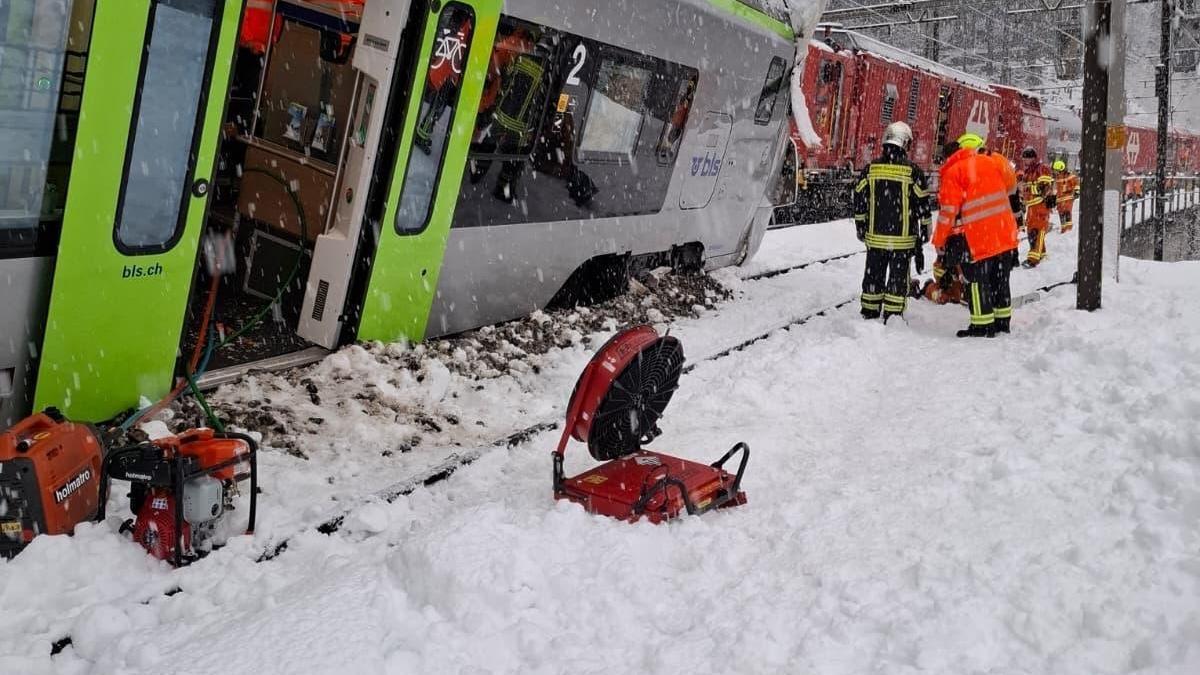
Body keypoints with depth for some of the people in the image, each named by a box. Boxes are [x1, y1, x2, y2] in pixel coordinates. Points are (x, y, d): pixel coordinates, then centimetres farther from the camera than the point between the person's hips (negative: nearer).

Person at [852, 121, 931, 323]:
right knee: (898, 275, 5)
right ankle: (893, 316, 7)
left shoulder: (870, 168, 0)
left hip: (875, 236, 3)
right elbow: (922, 204, -3)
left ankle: (869, 313, 19)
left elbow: (859, 201, 5)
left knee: (874, 273, 13)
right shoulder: (913, 171, -8)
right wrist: (925, 230, 8)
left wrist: (861, 227, 15)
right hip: (902, 237, -3)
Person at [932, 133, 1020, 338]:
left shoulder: (954, 171, -8)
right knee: (1000, 279, 17)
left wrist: (940, 242, -4)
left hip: (976, 239, -6)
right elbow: (1010, 185, 23)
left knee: (978, 281, 2)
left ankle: (983, 326, 3)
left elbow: (949, 210, -11)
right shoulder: (994, 162, 7)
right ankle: (1003, 321, 26)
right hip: (1005, 234, 6)